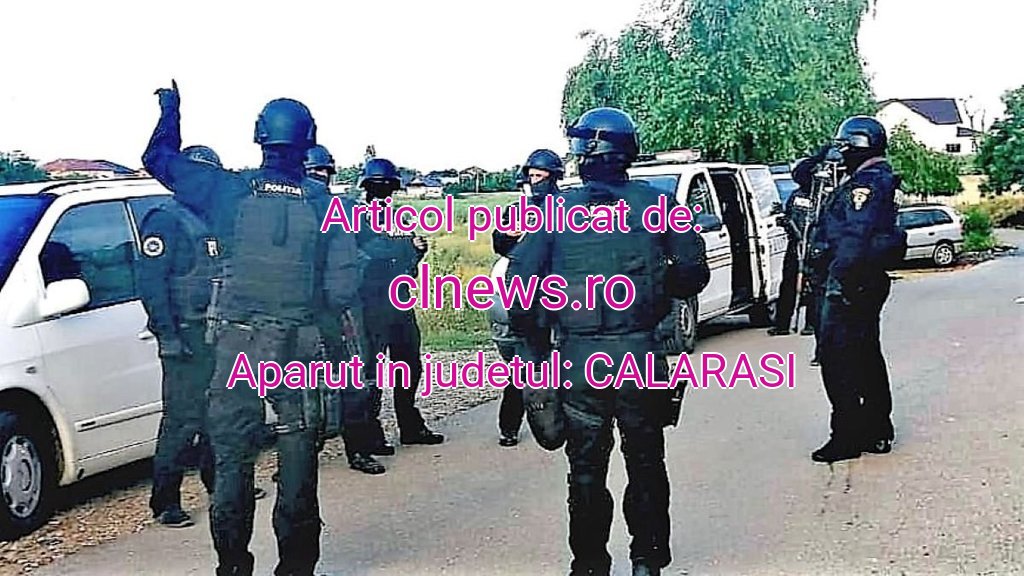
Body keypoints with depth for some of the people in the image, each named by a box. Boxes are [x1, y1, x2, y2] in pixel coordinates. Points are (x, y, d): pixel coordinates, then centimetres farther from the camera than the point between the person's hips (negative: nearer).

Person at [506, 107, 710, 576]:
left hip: (578, 359, 0)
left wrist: (524, 327, 10)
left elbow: (521, 280, -6)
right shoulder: (656, 204, -2)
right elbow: (694, 273, 0)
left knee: (586, 467, 13)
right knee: (645, 463, 15)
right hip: (640, 355, 1)